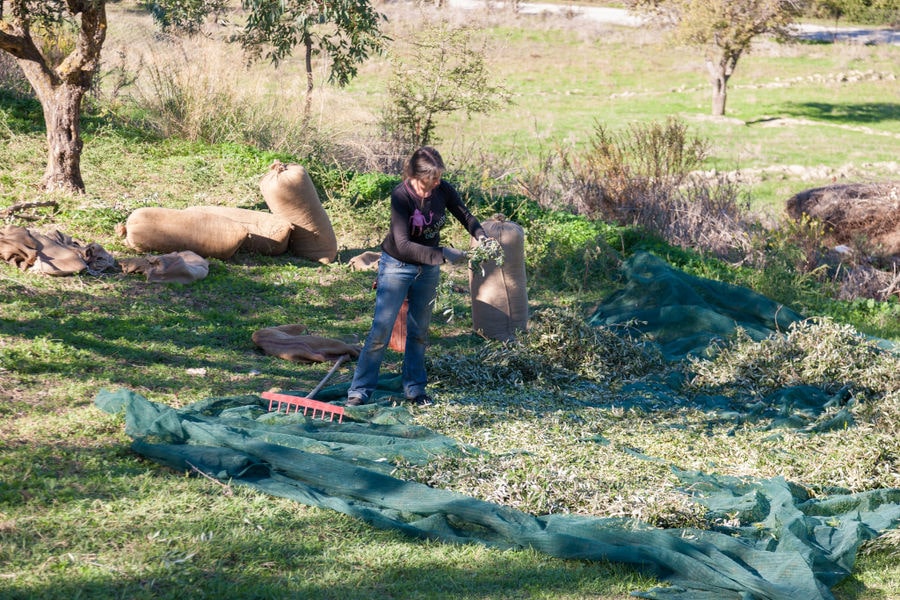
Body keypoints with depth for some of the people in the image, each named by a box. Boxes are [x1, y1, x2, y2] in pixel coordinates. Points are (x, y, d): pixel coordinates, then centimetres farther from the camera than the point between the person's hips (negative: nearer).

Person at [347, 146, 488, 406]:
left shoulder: (442, 190, -12)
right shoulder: (401, 196, -26)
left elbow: (464, 215, 3)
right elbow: (403, 244, -30)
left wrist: (480, 235, -18)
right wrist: (442, 254, -36)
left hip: (428, 268, 5)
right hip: (397, 266, -5)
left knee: (419, 331, 14)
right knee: (381, 329, -7)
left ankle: (414, 389, 26)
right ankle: (360, 391, 0)